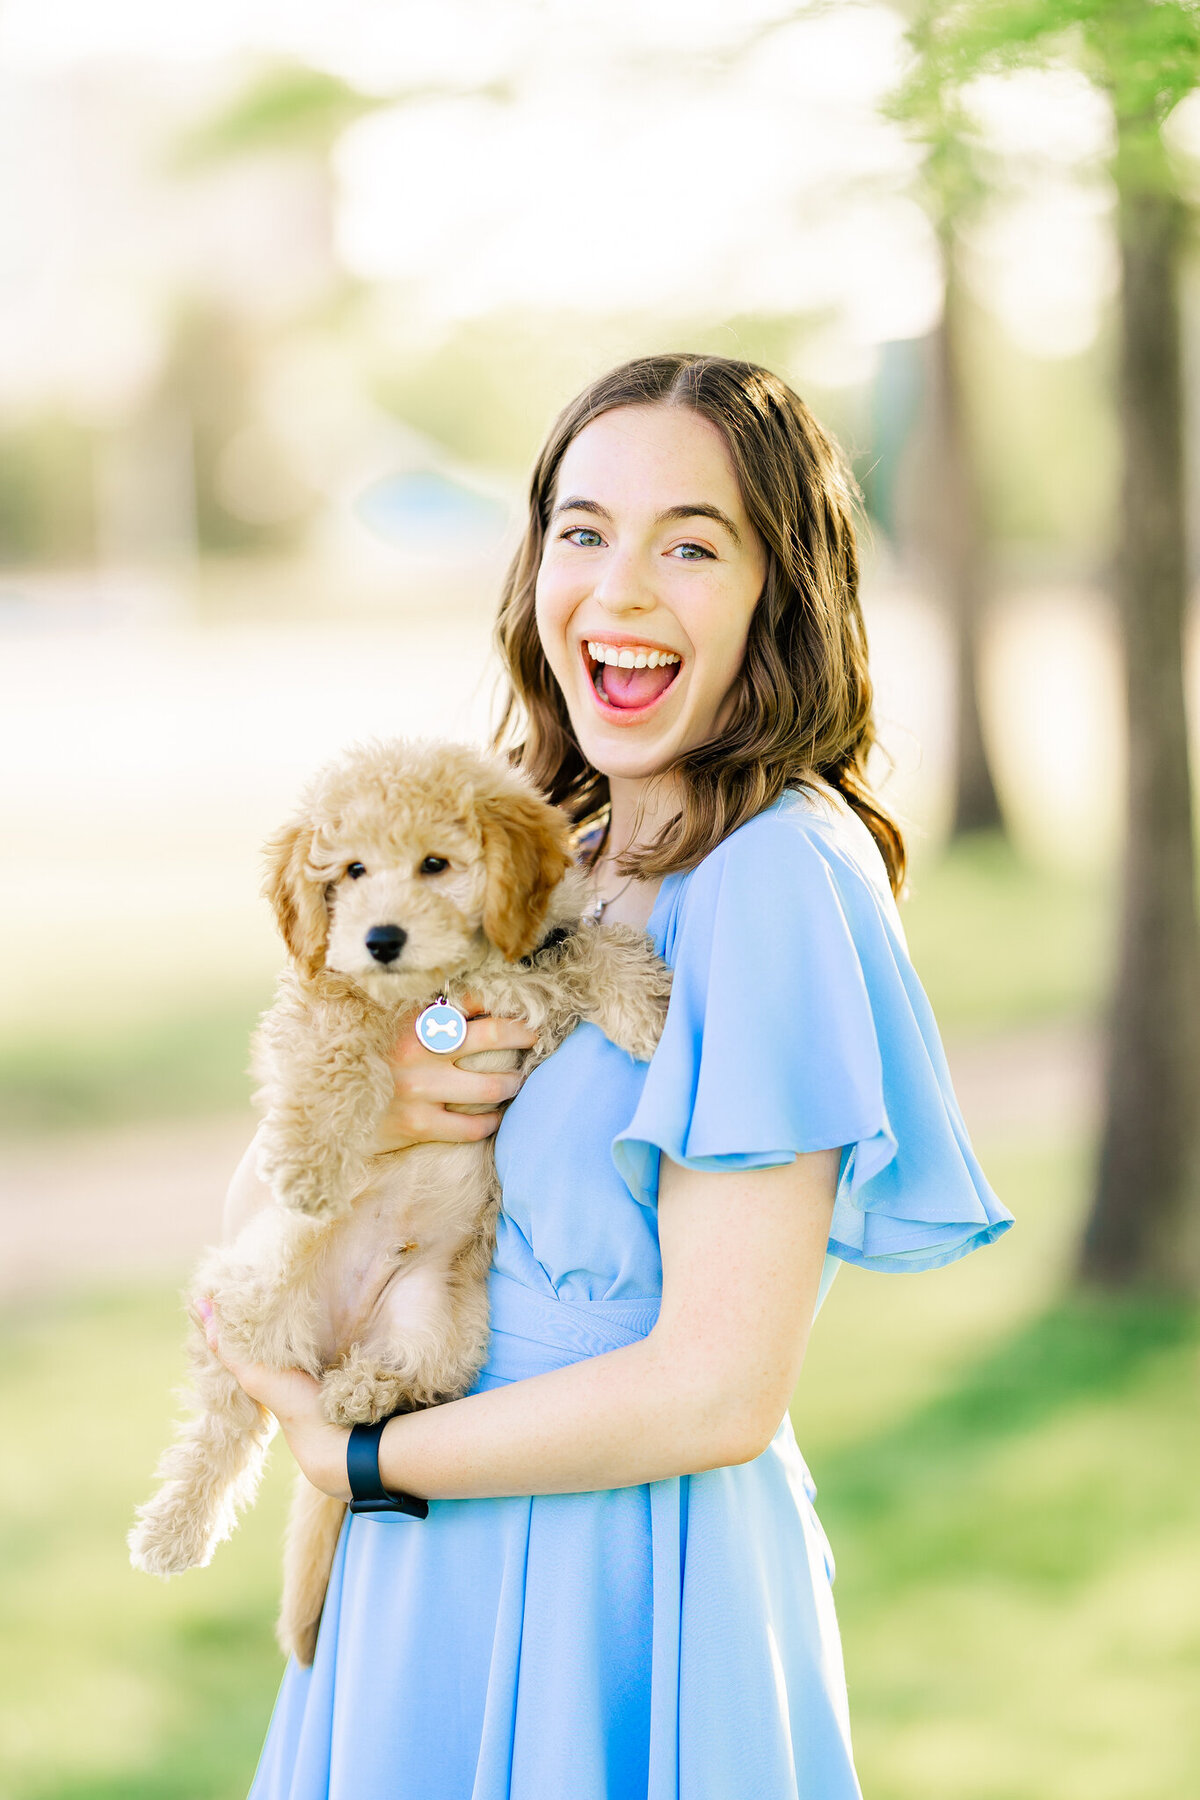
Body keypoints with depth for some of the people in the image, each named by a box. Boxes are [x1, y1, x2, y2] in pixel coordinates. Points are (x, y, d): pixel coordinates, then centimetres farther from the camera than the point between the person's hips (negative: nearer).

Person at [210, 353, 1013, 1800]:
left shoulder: (778, 879, -18)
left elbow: (716, 1392, -23)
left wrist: (355, 1457, -11)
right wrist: (357, 1118, -13)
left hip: (621, 1607, -7)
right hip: (450, 1585, 7)